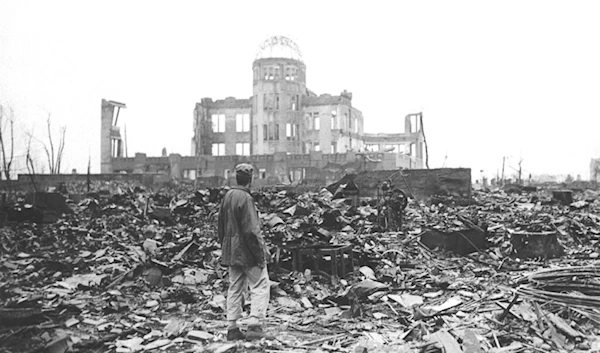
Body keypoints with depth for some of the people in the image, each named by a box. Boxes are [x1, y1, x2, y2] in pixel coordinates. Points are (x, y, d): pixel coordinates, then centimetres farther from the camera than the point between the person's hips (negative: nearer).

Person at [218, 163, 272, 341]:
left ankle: (232, 328, 17)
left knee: (235, 288, 13)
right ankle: (254, 326, -4)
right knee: (260, 287, 0)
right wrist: (260, 255, -16)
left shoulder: (227, 196, 9)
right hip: (247, 251, -8)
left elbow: (221, 225, 15)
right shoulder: (246, 198, -17)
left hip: (231, 251, 9)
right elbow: (252, 230, -21)